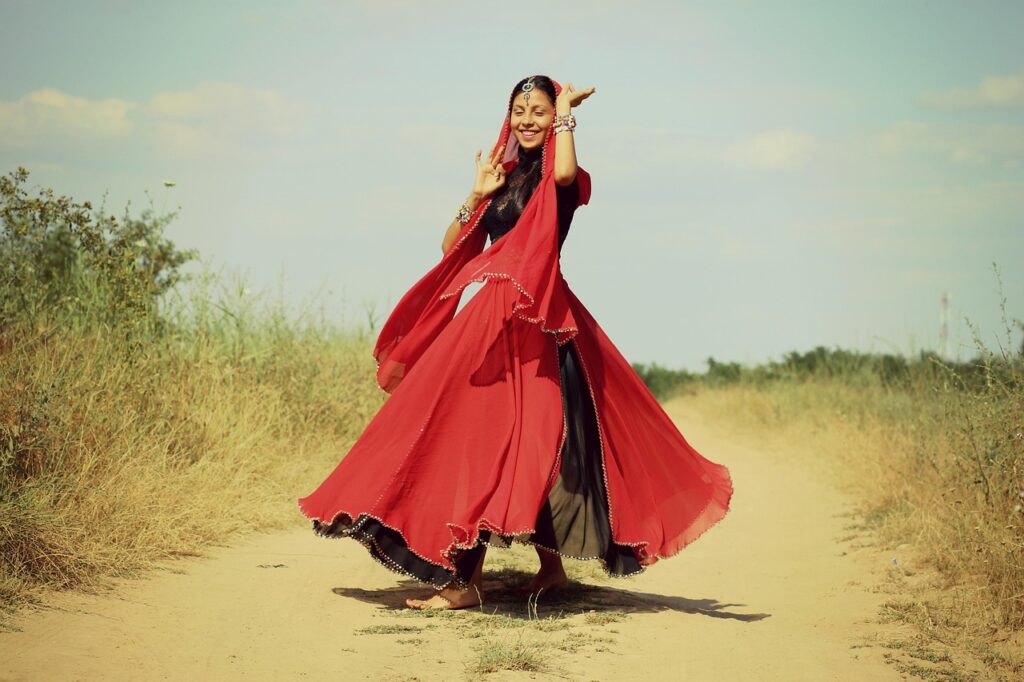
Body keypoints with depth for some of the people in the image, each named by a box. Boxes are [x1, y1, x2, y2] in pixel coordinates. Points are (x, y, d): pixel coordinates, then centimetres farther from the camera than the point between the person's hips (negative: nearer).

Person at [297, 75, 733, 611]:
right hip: (485, 317, 7)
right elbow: (452, 249, 14)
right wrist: (478, 195, 0)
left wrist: (566, 113, -12)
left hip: (532, 322, -7)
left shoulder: (557, 180, 1)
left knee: (493, 437, -13)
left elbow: (566, 172, -27)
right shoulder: (504, 175, 18)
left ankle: (467, 580, -13)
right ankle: (551, 564, 19)